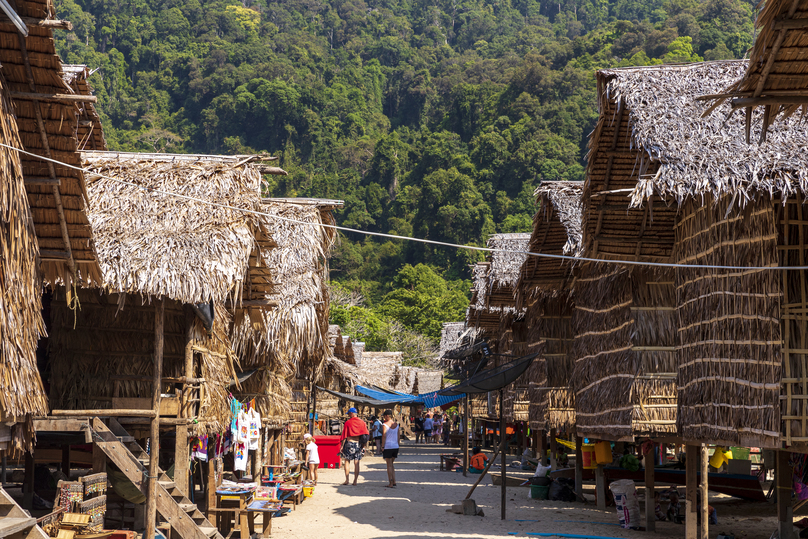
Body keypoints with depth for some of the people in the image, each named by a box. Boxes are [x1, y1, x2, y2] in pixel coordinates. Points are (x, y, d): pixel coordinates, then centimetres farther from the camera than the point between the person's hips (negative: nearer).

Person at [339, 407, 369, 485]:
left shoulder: (347, 423, -5)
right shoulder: (362, 422, 5)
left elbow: (344, 436, -5)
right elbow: (366, 435, 5)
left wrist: (342, 446, 0)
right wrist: (363, 446, 11)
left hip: (349, 443, -3)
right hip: (358, 444, 3)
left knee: (347, 461, 5)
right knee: (356, 463, 6)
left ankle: (347, 479, -2)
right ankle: (355, 480, 6)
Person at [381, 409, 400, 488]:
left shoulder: (385, 425, -9)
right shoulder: (396, 424, 8)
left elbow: (384, 436, -12)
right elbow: (398, 436, 11)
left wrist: (382, 447, -7)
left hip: (388, 447, -5)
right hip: (395, 447, 5)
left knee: (389, 465, 1)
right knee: (391, 465, 16)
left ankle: (390, 483, 1)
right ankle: (394, 482, 9)